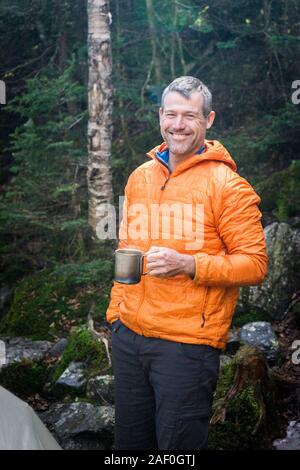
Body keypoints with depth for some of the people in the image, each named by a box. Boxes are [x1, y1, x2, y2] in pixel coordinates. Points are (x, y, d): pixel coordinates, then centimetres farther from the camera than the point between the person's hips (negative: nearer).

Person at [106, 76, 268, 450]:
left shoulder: (227, 185, -7)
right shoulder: (139, 178, 11)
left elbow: (255, 264, -10)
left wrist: (189, 265, -23)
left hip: (188, 344, -6)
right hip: (129, 336, 6)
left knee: (178, 445, 4)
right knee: (130, 442, 16)